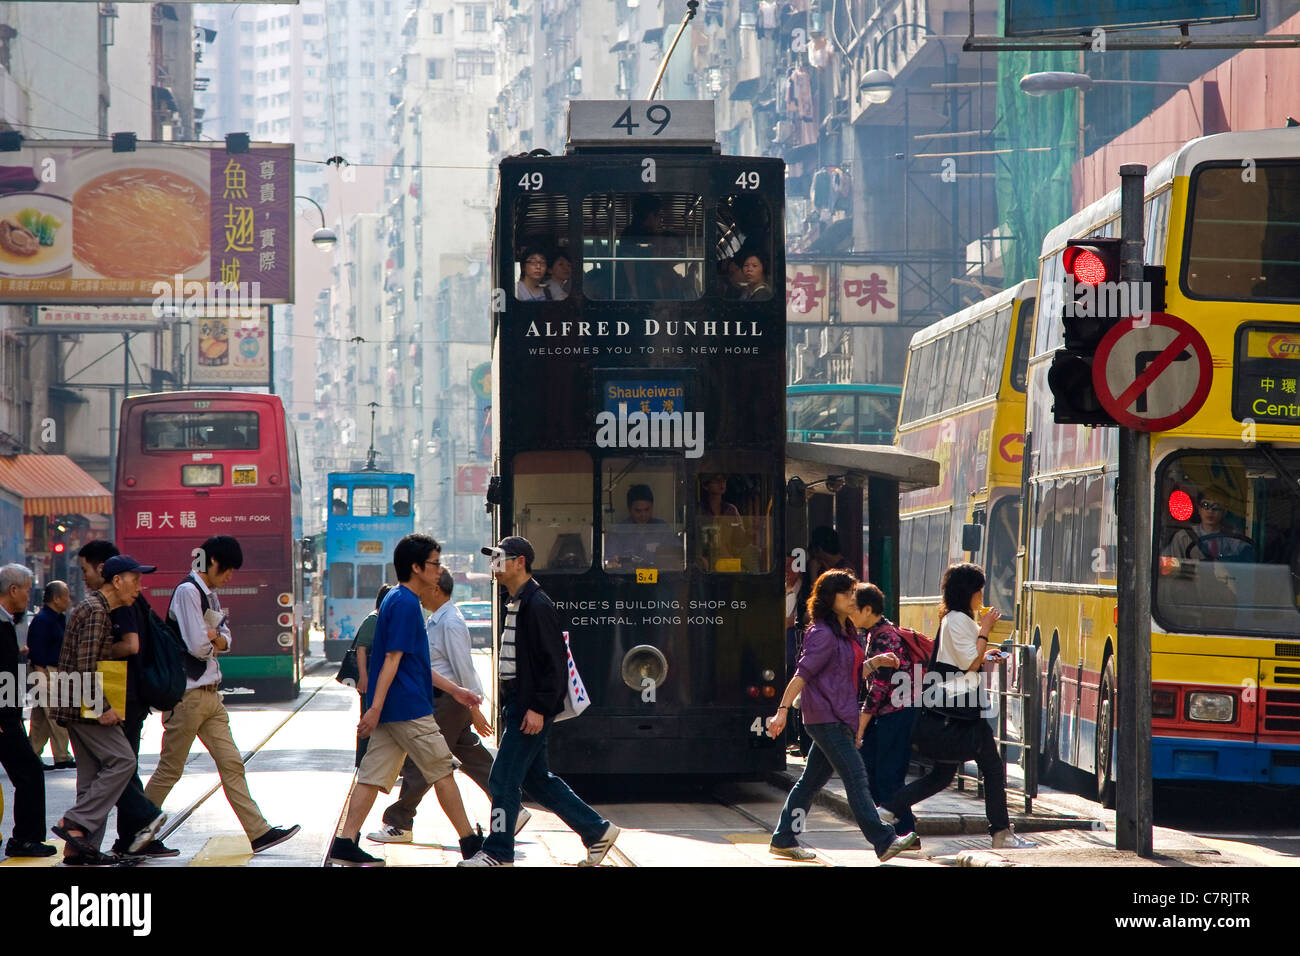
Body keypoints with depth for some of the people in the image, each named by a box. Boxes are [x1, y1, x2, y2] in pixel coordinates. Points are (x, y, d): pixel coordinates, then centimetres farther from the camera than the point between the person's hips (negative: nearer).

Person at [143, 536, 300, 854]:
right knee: (170, 769, -1)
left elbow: (225, 637, 15)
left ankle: (258, 832, 4)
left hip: (210, 694, 9)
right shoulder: (188, 592, -16)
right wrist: (213, 641, 2)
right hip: (187, 695, -9)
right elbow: (198, 646, -21)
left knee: (231, 763, 5)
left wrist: (214, 639, -9)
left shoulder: (210, 595, 15)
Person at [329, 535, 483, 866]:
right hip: (408, 708, -10)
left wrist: (455, 690, 27)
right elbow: (393, 658, -19)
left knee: (373, 775, 4)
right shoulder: (406, 604, -13)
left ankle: (346, 843, -1)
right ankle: (470, 842, 6)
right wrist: (376, 708, -23)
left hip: (390, 710, 10)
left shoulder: (398, 600, 19)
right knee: (442, 770, -1)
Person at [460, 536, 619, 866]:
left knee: (503, 780, -6)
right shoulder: (517, 604, 15)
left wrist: (539, 708, -23)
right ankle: (597, 831, 20)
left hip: (531, 708, -10)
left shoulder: (537, 605, -16)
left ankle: (498, 853, 2)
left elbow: (554, 662, -20)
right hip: (518, 703, 10)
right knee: (537, 779, 14)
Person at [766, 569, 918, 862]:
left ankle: (784, 840, 18)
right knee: (856, 778, -13)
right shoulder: (822, 634, -12)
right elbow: (802, 674, -19)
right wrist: (783, 710, -25)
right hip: (825, 717, -10)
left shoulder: (843, 634, 17)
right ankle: (884, 842, -18)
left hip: (838, 718, 10)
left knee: (811, 781, 12)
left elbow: (854, 672, 24)